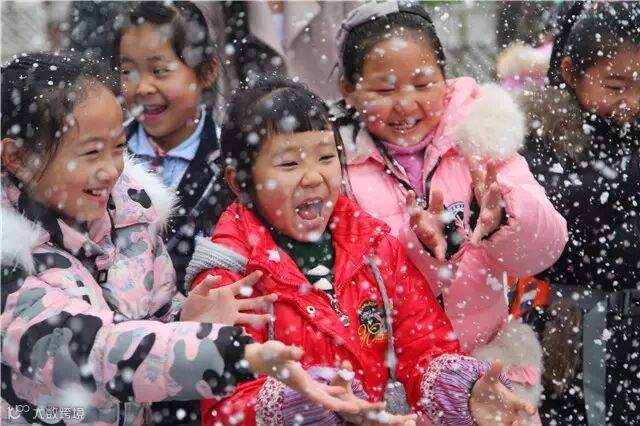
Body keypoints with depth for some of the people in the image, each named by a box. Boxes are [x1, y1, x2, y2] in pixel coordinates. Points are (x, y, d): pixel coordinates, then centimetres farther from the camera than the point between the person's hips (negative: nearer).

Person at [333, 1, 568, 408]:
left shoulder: (479, 139, 2)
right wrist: (417, 244, -24)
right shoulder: (337, 161, -1)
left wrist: (503, 216, -26)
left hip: (486, 357, 1)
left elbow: (544, 250, -6)